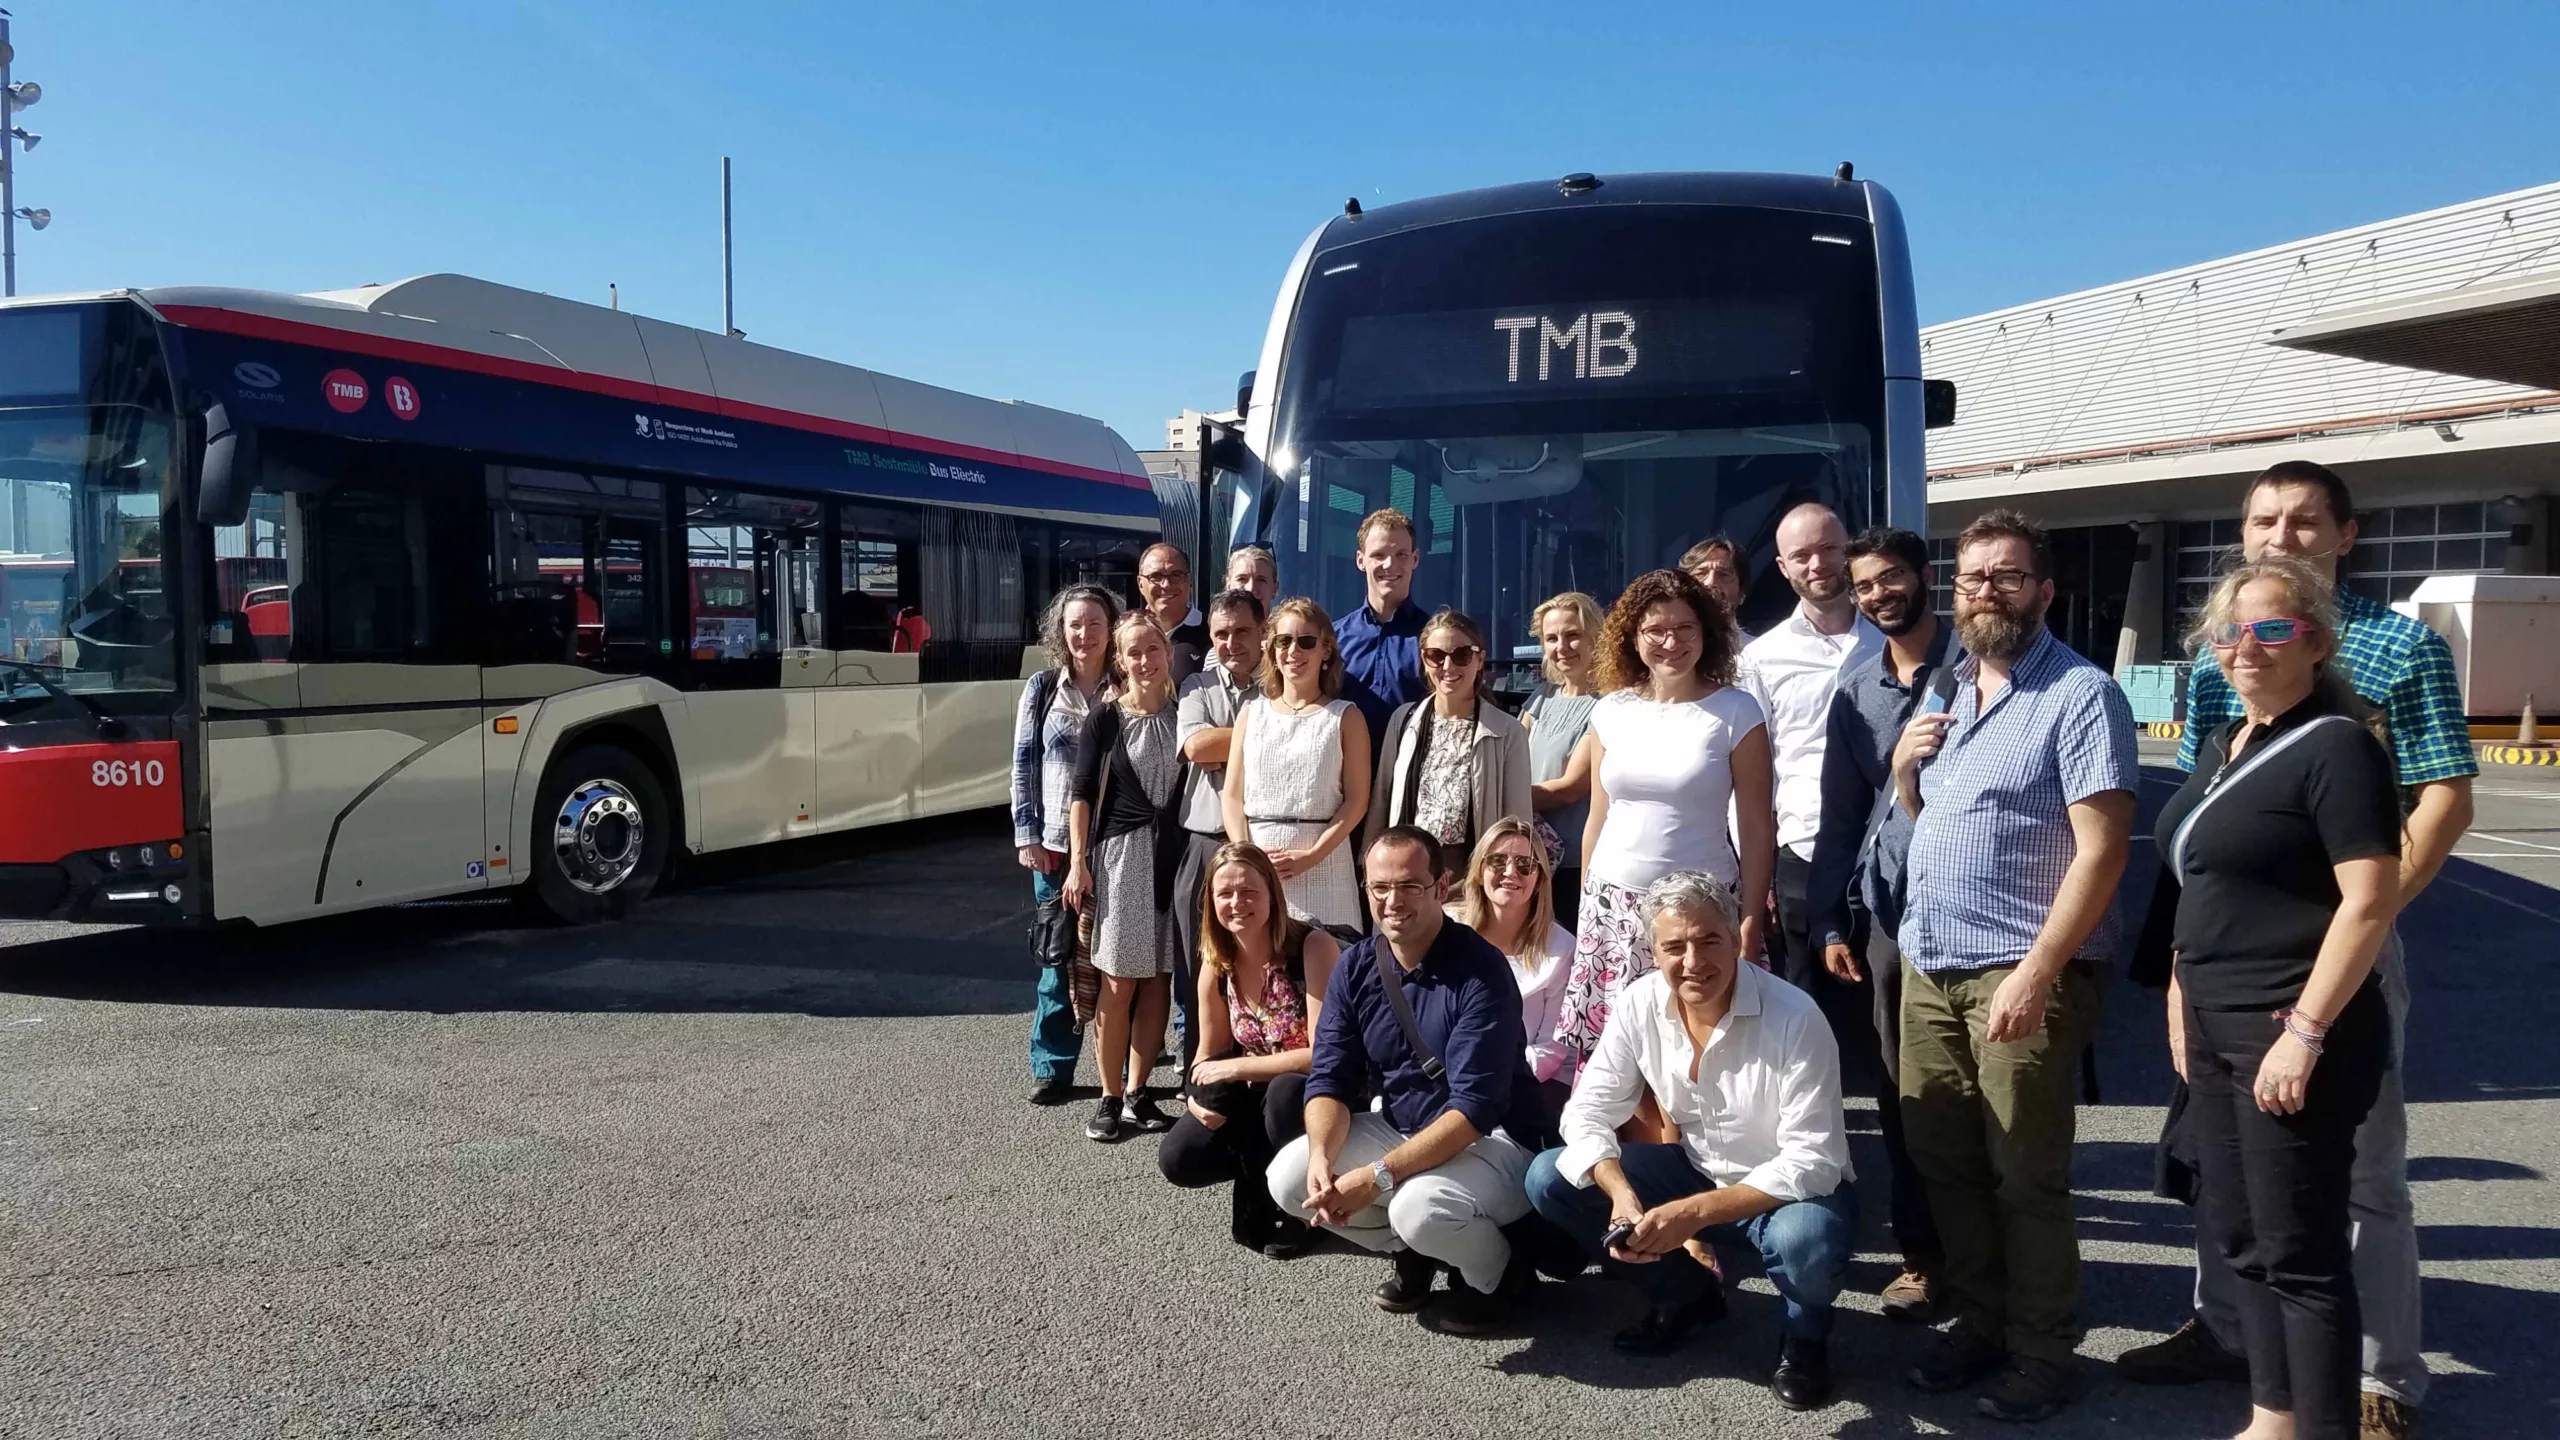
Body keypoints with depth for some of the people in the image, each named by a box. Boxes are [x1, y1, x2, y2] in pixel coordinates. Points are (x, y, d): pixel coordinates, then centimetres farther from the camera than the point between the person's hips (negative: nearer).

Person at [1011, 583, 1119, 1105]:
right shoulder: (1042, 688, 5)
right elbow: (1023, 765, 4)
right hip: (1056, 845, 1)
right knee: (1059, 957, 6)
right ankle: (1052, 1068, 18)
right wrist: (1027, 836, -1)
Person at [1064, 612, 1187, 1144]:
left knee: (1156, 981, 5)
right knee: (1119, 983, -2)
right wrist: (1078, 863, -8)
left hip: (1173, 856, 3)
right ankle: (1110, 1099, 8)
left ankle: (1136, 1096, 15)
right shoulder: (1105, 720, -1)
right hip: (1119, 854, -3)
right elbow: (1083, 796, -2)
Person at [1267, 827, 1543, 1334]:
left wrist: (1378, 1176, -33)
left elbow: (1474, 1109, -27)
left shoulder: (1480, 971, -22)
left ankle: (1497, 1273, 1)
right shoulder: (1355, 967, -3)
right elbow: (1330, 1080, -5)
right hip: (1396, 1129, 6)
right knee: (1289, 1176, -12)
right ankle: (1414, 1251, 12)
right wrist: (1321, 1158, -26)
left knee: (1421, 1207, -35)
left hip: (1488, 1143, -6)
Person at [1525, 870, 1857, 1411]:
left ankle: (1805, 1337, 0)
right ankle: (1685, 1293, 11)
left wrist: (1694, 1213, -35)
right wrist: (1622, 1195, -29)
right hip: (1699, 1171, 5)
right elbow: (1588, 1112, -9)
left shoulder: (1794, 1019, -26)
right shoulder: (1641, 1004, -13)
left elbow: (1812, 1163, -27)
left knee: (1805, 1239, -39)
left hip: (1790, 1189, -4)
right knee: (1550, 1180, -10)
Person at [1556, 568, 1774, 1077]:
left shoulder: (1736, 710, -4)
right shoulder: (1611, 710, 6)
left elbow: (1756, 825, -3)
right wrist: (1585, 902, 14)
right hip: (1611, 904, 3)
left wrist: (1752, 919, -6)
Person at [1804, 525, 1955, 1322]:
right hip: (1885, 909, 5)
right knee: (1898, 1090, 9)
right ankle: (1922, 1251, 22)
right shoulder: (1855, 689, 12)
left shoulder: (1973, 666, -2)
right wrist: (1830, 922, 9)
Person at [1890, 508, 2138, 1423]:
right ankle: (1980, 1323, 29)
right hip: (1927, 964, 7)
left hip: (2021, 970, -7)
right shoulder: (1947, 692, 13)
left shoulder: (2080, 693, -10)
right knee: (1943, 1161, 13)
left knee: (2025, 1177, 3)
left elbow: (2102, 850, -17)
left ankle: (2042, 1354, 19)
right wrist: (1904, 766, 1)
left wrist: (2035, 971, -22)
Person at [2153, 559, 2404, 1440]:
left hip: (2290, 1035, -9)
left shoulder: (2335, 747, -13)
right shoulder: (2223, 744, 12)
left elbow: (2370, 903, -20)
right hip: (2215, 1029, 9)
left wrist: (2304, 1032, -22)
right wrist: (2185, 997, 16)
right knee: (2241, 1236, 16)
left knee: (2299, 1252, 1)